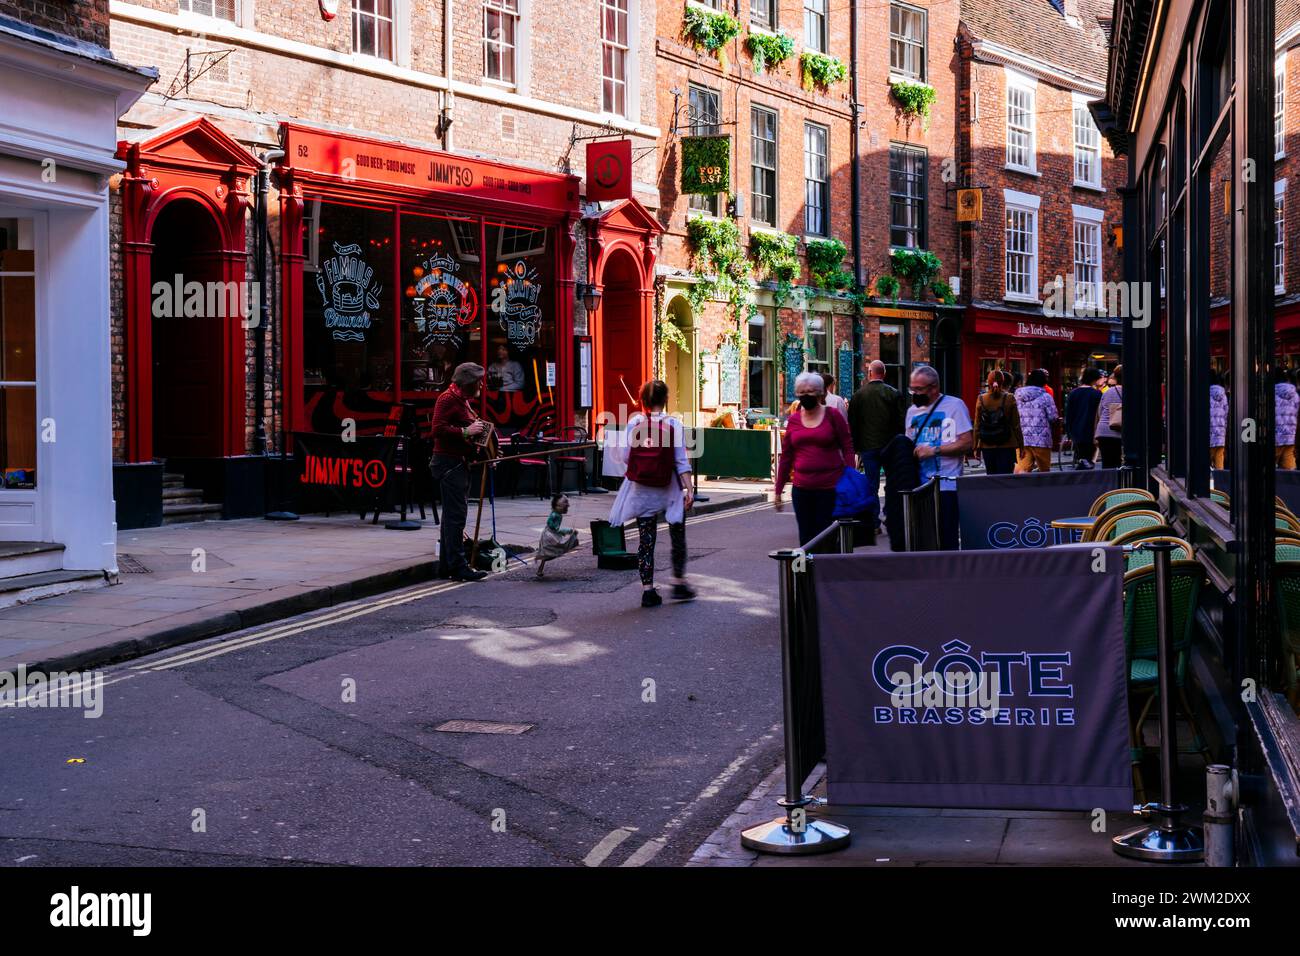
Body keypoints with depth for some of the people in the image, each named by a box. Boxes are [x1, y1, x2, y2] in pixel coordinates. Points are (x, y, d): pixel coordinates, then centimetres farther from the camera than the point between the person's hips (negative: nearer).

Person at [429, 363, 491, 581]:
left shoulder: (463, 400, 20)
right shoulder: (448, 399, -11)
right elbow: (438, 430, -21)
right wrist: (466, 431, -21)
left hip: (460, 463, 11)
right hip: (448, 463, -11)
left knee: (453, 515, 13)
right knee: (456, 516, -12)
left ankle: (447, 565, 19)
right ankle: (458, 566, -13)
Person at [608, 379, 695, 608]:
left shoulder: (634, 423, -5)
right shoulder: (673, 425, -8)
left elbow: (627, 457, -2)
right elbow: (681, 462, -10)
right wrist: (689, 489, -8)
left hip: (641, 490, 1)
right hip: (668, 490, -1)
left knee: (646, 540, 6)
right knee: (678, 537, 16)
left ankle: (648, 590, 5)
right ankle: (679, 582, 21)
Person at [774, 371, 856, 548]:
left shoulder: (832, 416, -1)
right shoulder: (793, 420, 9)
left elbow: (847, 449, -1)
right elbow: (786, 457, 14)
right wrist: (778, 490, 14)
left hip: (830, 488, -3)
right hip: (801, 488, 3)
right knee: (806, 538, 7)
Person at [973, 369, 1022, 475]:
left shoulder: (981, 400, -1)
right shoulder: (1009, 399, -5)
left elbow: (977, 426, 2)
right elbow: (1016, 424, -3)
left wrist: (976, 447, 9)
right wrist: (1020, 444, 5)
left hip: (987, 446, 2)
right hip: (1007, 446, -2)